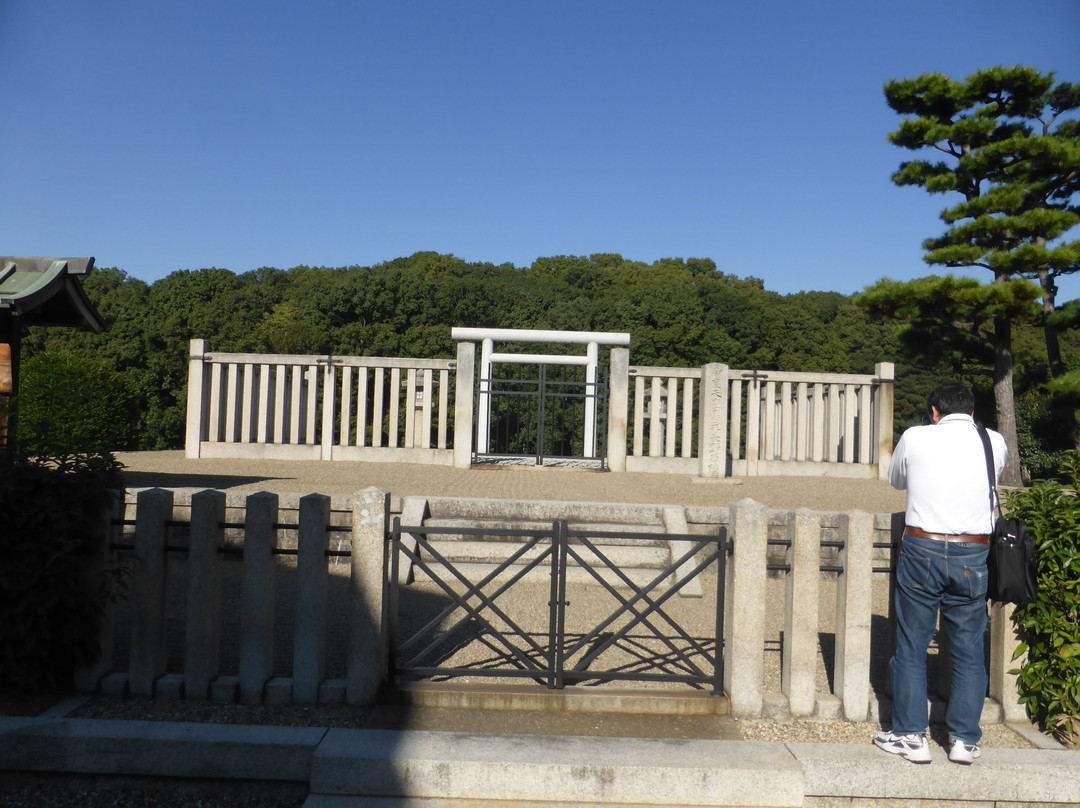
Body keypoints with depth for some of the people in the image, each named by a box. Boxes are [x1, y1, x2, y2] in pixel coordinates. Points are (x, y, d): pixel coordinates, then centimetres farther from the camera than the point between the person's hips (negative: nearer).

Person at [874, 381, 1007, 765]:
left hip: (922, 550, -2)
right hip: (972, 557, 2)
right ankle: (964, 740, 20)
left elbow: (895, 480, 15)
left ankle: (911, 736, 14)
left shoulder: (915, 438, -2)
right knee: (969, 650, 13)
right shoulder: (995, 442, 3)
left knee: (912, 647, 9)